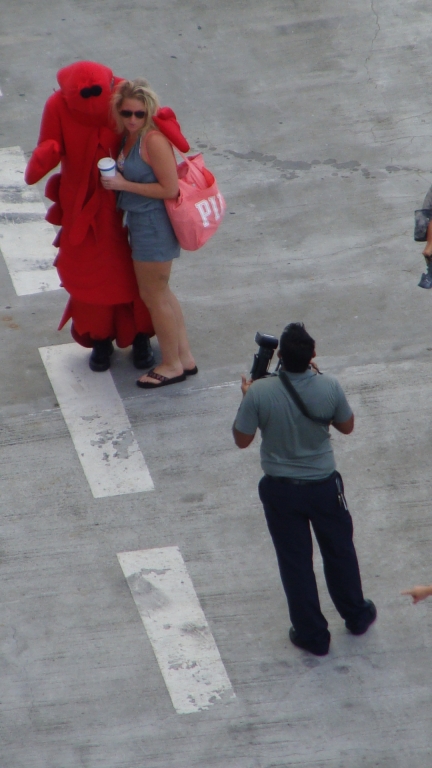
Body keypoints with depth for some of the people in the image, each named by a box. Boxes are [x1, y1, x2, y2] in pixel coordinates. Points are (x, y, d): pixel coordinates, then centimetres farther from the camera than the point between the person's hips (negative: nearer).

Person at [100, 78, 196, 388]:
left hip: (153, 225, -10)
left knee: (154, 295, 5)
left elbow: (170, 189, -24)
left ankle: (172, 365, 21)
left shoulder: (154, 140, -23)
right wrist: (118, 180, 0)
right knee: (161, 293, 20)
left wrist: (124, 185, -21)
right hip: (141, 222, 10)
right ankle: (185, 357, 32)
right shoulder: (129, 136, 4)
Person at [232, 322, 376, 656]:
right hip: (324, 485, 1)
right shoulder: (329, 387, -20)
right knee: (339, 551, 23)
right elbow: (347, 426, -2)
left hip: (281, 490, -1)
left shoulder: (259, 392, -24)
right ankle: (356, 616, 43)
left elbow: (242, 439, -12)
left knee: (295, 562, 15)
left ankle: (312, 634, 25)